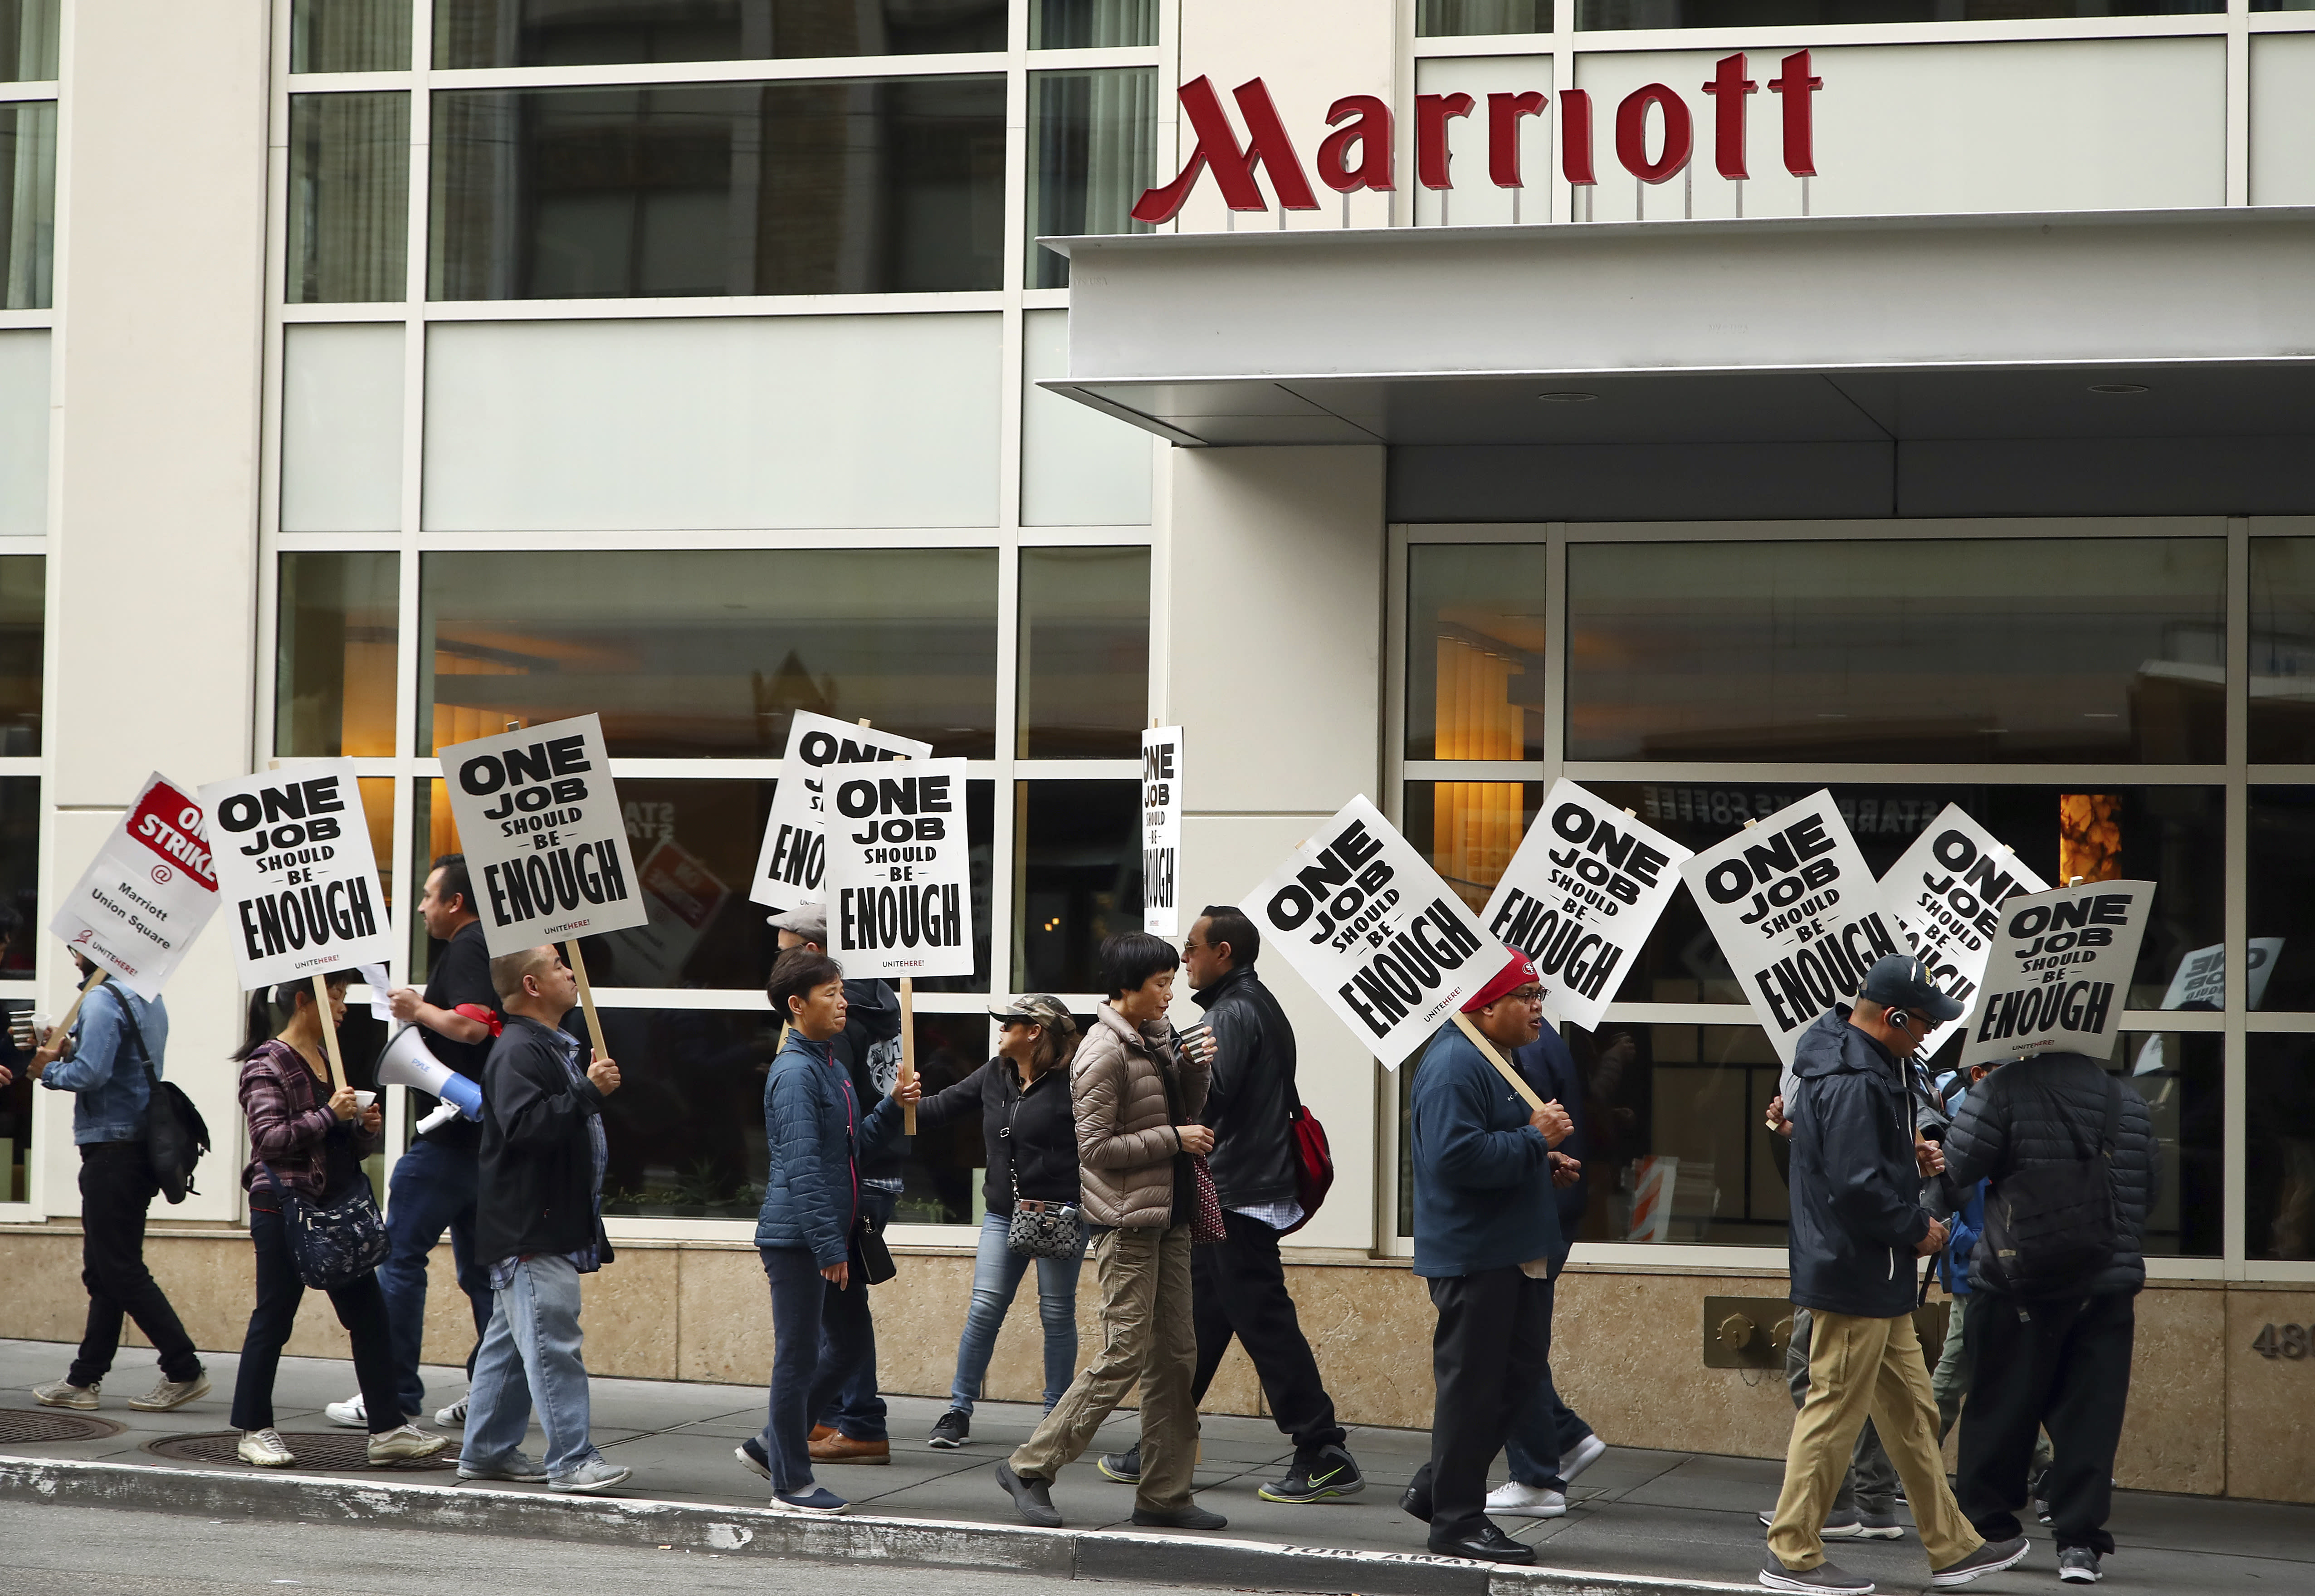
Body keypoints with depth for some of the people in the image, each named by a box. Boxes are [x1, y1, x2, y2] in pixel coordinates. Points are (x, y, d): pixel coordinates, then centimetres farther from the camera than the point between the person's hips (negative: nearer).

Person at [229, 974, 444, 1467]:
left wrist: (366, 1127, 1)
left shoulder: (328, 1060, 15)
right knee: (274, 1317, 0)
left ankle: (387, 1429, 7)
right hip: (284, 1208, -8)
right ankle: (254, 1431, 11)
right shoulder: (268, 1063, -8)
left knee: (368, 1315, 4)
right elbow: (270, 1138, -19)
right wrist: (330, 1115, -21)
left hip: (336, 1206, 8)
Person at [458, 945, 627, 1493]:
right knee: (552, 1341, -12)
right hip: (528, 1230, -11)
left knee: (511, 1339, 15)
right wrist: (589, 1093, -26)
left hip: (551, 1226, 11)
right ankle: (571, 1460, -13)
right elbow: (524, 1124, -29)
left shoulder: (555, 1048, 20)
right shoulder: (516, 1052, -15)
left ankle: (488, 1451, 21)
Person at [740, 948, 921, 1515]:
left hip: (834, 1233, 10)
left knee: (852, 1348, 14)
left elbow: (854, 1147, 22)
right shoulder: (795, 1071, -16)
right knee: (799, 1356, -1)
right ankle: (792, 1484, 8)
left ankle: (773, 1443, 25)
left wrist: (893, 1107, 5)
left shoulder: (832, 1064, 14)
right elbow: (803, 1167, -20)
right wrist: (829, 1248, -22)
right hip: (797, 1236, -10)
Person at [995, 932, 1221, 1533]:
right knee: (1126, 1356, -9)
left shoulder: (1155, 1039, 13)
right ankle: (1030, 1466, -1)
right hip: (1127, 1222, -9)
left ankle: (1164, 1494, 13)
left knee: (1177, 1355, 8)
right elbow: (1096, 1148, -17)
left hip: (1168, 1216, 9)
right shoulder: (1105, 1054, -13)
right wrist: (1174, 1138, -15)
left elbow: (1185, 1115, 21)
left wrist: (1194, 1070, 3)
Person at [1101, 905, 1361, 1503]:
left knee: (1264, 1322, -9)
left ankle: (1324, 1455, -7)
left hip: (1238, 1200, -11)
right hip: (1240, 1195, 11)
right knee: (1197, 1321, 14)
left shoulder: (1234, 1013, -14)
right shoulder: (1260, 1006, 19)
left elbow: (1210, 1095, -25)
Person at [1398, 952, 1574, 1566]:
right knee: (1472, 1386, -4)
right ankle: (1457, 1519, 4)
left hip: (1518, 1253, 10)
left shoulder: (1500, 1058, 17)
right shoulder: (1454, 1065, -17)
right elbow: (1456, 1156, -28)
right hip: (1473, 1255, -10)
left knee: (1521, 1377, 12)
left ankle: (1436, 1489, 22)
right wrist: (1534, 1140, -21)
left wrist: (1540, 1157, 13)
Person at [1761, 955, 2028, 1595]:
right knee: (1835, 1411, -3)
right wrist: (1917, 1228, -13)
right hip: (1854, 1277, -11)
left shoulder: (1858, 1060, 12)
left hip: (1877, 1278, 11)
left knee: (1912, 1411, 16)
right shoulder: (1854, 1082, -23)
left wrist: (1909, 1157, 9)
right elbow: (1857, 1186, -27)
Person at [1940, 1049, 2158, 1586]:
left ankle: (1986, 1527, 15)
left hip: (2018, 1281, -3)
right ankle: (2080, 1539, 2)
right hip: (2110, 1289, 3)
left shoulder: (2007, 1089, -9)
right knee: (2090, 1411, 5)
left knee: (2001, 1407, 7)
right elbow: (2149, 1190, 15)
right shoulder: (2131, 1104, 7)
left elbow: (1957, 1170, -12)